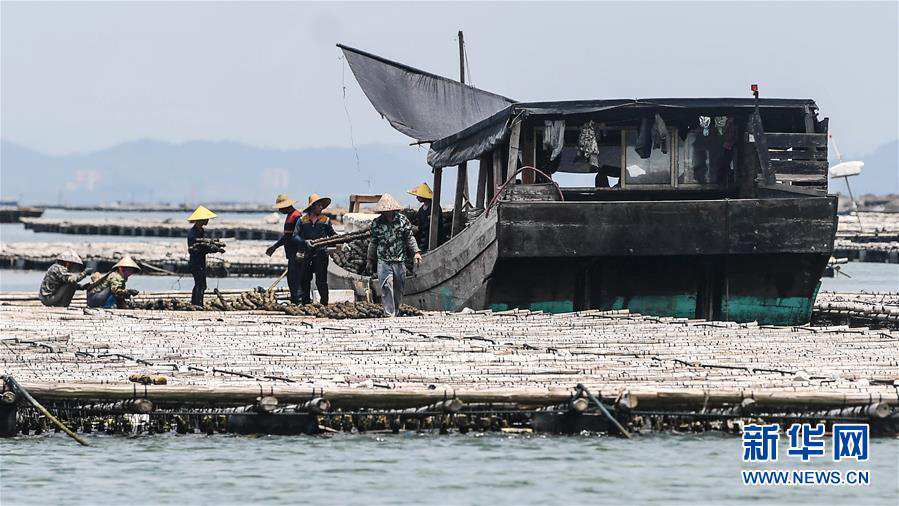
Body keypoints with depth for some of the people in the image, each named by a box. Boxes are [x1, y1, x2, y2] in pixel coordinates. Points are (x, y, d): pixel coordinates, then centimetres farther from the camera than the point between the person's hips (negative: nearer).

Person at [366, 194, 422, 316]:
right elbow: (373, 243, 13)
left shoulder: (402, 220, 2)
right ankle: (389, 313, -17)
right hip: (383, 261, -1)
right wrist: (370, 260, 18)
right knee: (386, 286, -15)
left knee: (398, 288, 7)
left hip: (400, 260, 1)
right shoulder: (376, 223, 3)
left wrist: (416, 252, -3)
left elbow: (410, 238, 9)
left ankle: (396, 312, 22)